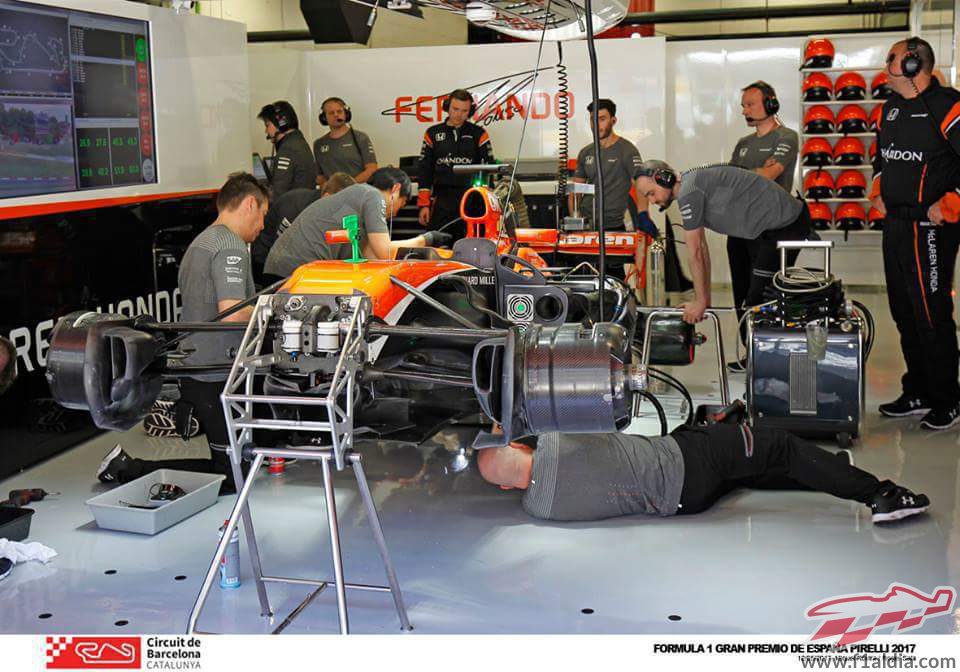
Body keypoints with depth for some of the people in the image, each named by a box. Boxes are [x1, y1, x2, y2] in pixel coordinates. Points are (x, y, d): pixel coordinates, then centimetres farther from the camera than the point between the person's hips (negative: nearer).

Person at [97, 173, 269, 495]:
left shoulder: (200, 242, 17)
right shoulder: (230, 247, -15)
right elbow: (233, 314, -27)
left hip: (193, 368, 10)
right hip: (216, 378, -10)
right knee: (230, 477, -3)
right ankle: (129, 469, -3)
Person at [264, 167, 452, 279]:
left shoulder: (358, 193, 27)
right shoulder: (373, 195, -1)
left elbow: (371, 255, 17)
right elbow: (385, 252, -9)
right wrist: (426, 239, 5)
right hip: (302, 265, -10)